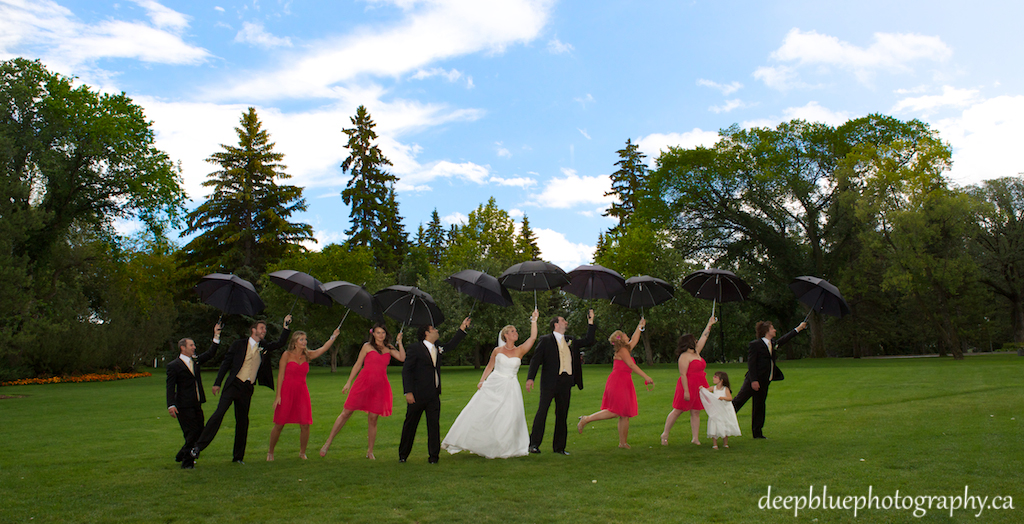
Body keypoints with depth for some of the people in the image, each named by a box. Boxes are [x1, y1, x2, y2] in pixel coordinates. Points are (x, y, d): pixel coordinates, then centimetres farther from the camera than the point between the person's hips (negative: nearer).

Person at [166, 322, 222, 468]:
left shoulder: (195, 361, 13)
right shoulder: (173, 366, -6)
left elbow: (210, 354, 17)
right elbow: (170, 387, -11)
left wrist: (216, 336, 8)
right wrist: (171, 405, -21)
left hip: (197, 405, 7)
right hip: (184, 406, -7)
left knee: (199, 432, 9)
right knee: (192, 434, -6)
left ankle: (181, 456, 27)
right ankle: (186, 461, 9)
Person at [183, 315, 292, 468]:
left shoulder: (264, 348, 13)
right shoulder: (239, 344, 4)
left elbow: (280, 343, 15)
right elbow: (226, 363, 4)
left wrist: (286, 326, 6)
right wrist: (217, 383, -1)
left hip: (248, 388, 3)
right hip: (234, 384, -3)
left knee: (243, 421, 6)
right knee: (219, 413, -16)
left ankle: (238, 456, 15)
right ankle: (198, 446, -13)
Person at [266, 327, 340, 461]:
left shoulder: (307, 355, 8)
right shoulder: (287, 355, -2)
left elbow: (323, 348, -3)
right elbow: (280, 376, -3)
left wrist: (333, 336, -15)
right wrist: (278, 395, -7)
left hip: (302, 392, 3)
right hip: (287, 391, -3)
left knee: (305, 425, -3)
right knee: (279, 424, 1)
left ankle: (302, 452, 16)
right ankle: (270, 452, 21)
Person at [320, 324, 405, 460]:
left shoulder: (388, 348, 13)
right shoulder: (367, 346, 5)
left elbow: (402, 358, 3)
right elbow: (358, 365, 6)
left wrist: (399, 342, 0)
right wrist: (349, 382, 5)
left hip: (379, 387, 2)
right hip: (364, 383, -2)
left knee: (373, 418, 2)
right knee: (346, 412, -2)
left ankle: (370, 451, 13)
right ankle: (328, 443, 9)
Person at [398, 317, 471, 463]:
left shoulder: (438, 348, 13)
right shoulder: (415, 349, -6)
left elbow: (452, 345, 29)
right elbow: (406, 371, -9)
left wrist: (463, 328, 23)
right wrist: (408, 392, -17)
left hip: (434, 395, 5)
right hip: (417, 395, -5)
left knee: (434, 425, 2)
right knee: (410, 424, 6)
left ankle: (433, 455, 10)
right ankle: (403, 454, 20)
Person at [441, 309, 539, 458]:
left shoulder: (520, 351, 2)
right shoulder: (497, 350, 4)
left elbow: (533, 337, -8)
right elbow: (490, 366, 11)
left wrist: (534, 320, -10)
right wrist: (482, 381, 0)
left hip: (510, 389, 0)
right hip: (493, 386, 0)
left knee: (507, 418, -7)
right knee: (478, 412, -1)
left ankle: (501, 449, 9)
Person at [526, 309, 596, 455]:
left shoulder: (570, 342, 19)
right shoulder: (546, 340, 3)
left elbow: (588, 340, 25)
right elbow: (536, 359, -2)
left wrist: (590, 321, 20)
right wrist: (530, 378, -14)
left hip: (566, 382, 5)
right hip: (550, 382, -5)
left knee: (562, 414, 7)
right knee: (542, 411, -8)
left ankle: (559, 447, 15)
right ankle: (534, 444, -2)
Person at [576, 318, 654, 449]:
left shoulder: (627, 349, 18)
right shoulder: (622, 350, -9)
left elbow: (634, 340, 35)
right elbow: (632, 366, -15)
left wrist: (640, 327, 41)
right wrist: (646, 377, -17)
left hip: (624, 385, 9)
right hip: (618, 383, -9)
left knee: (625, 415, 6)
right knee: (614, 411, -13)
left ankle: (622, 442, 9)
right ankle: (586, 419, -3)